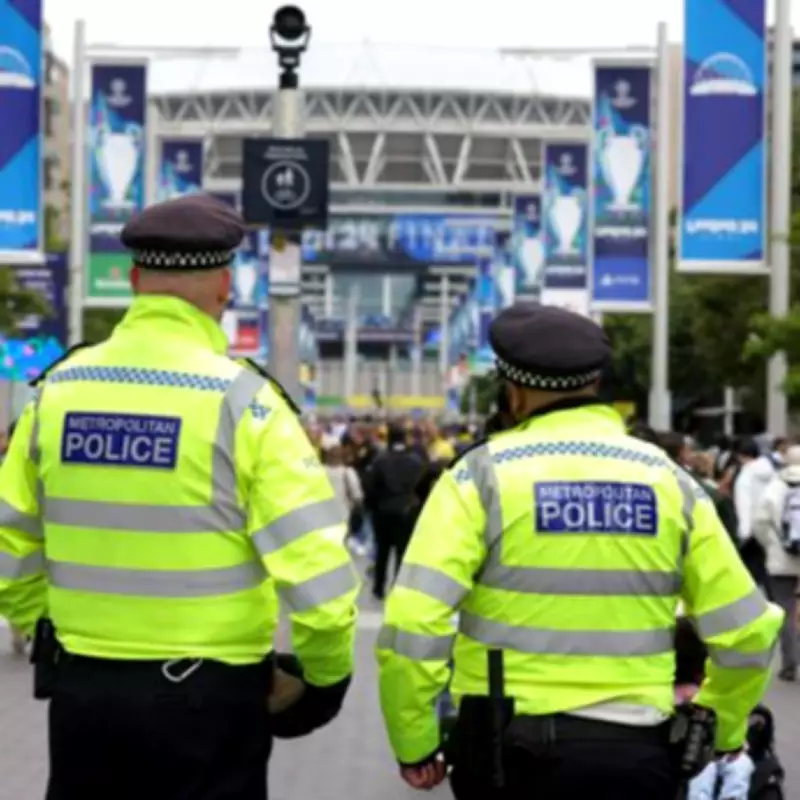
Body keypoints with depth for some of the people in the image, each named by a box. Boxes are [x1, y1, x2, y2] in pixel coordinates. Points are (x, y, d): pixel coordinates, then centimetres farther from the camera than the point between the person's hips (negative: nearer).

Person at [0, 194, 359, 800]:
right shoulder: (240, 399, -12)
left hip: (82, 691, 4)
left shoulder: (59, 388, 1)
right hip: (207, 699, -4)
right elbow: (317, 571, -17)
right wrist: (327, 676, -1)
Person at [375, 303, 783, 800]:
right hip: (636, 755, 2)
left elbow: (412, 625, -14)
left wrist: (414, 743, -1)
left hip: (513, 750, -2)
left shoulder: (483, 476, -4)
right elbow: (746, 633, 8)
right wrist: (723, 730, 24)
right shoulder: (669, 480, 5)